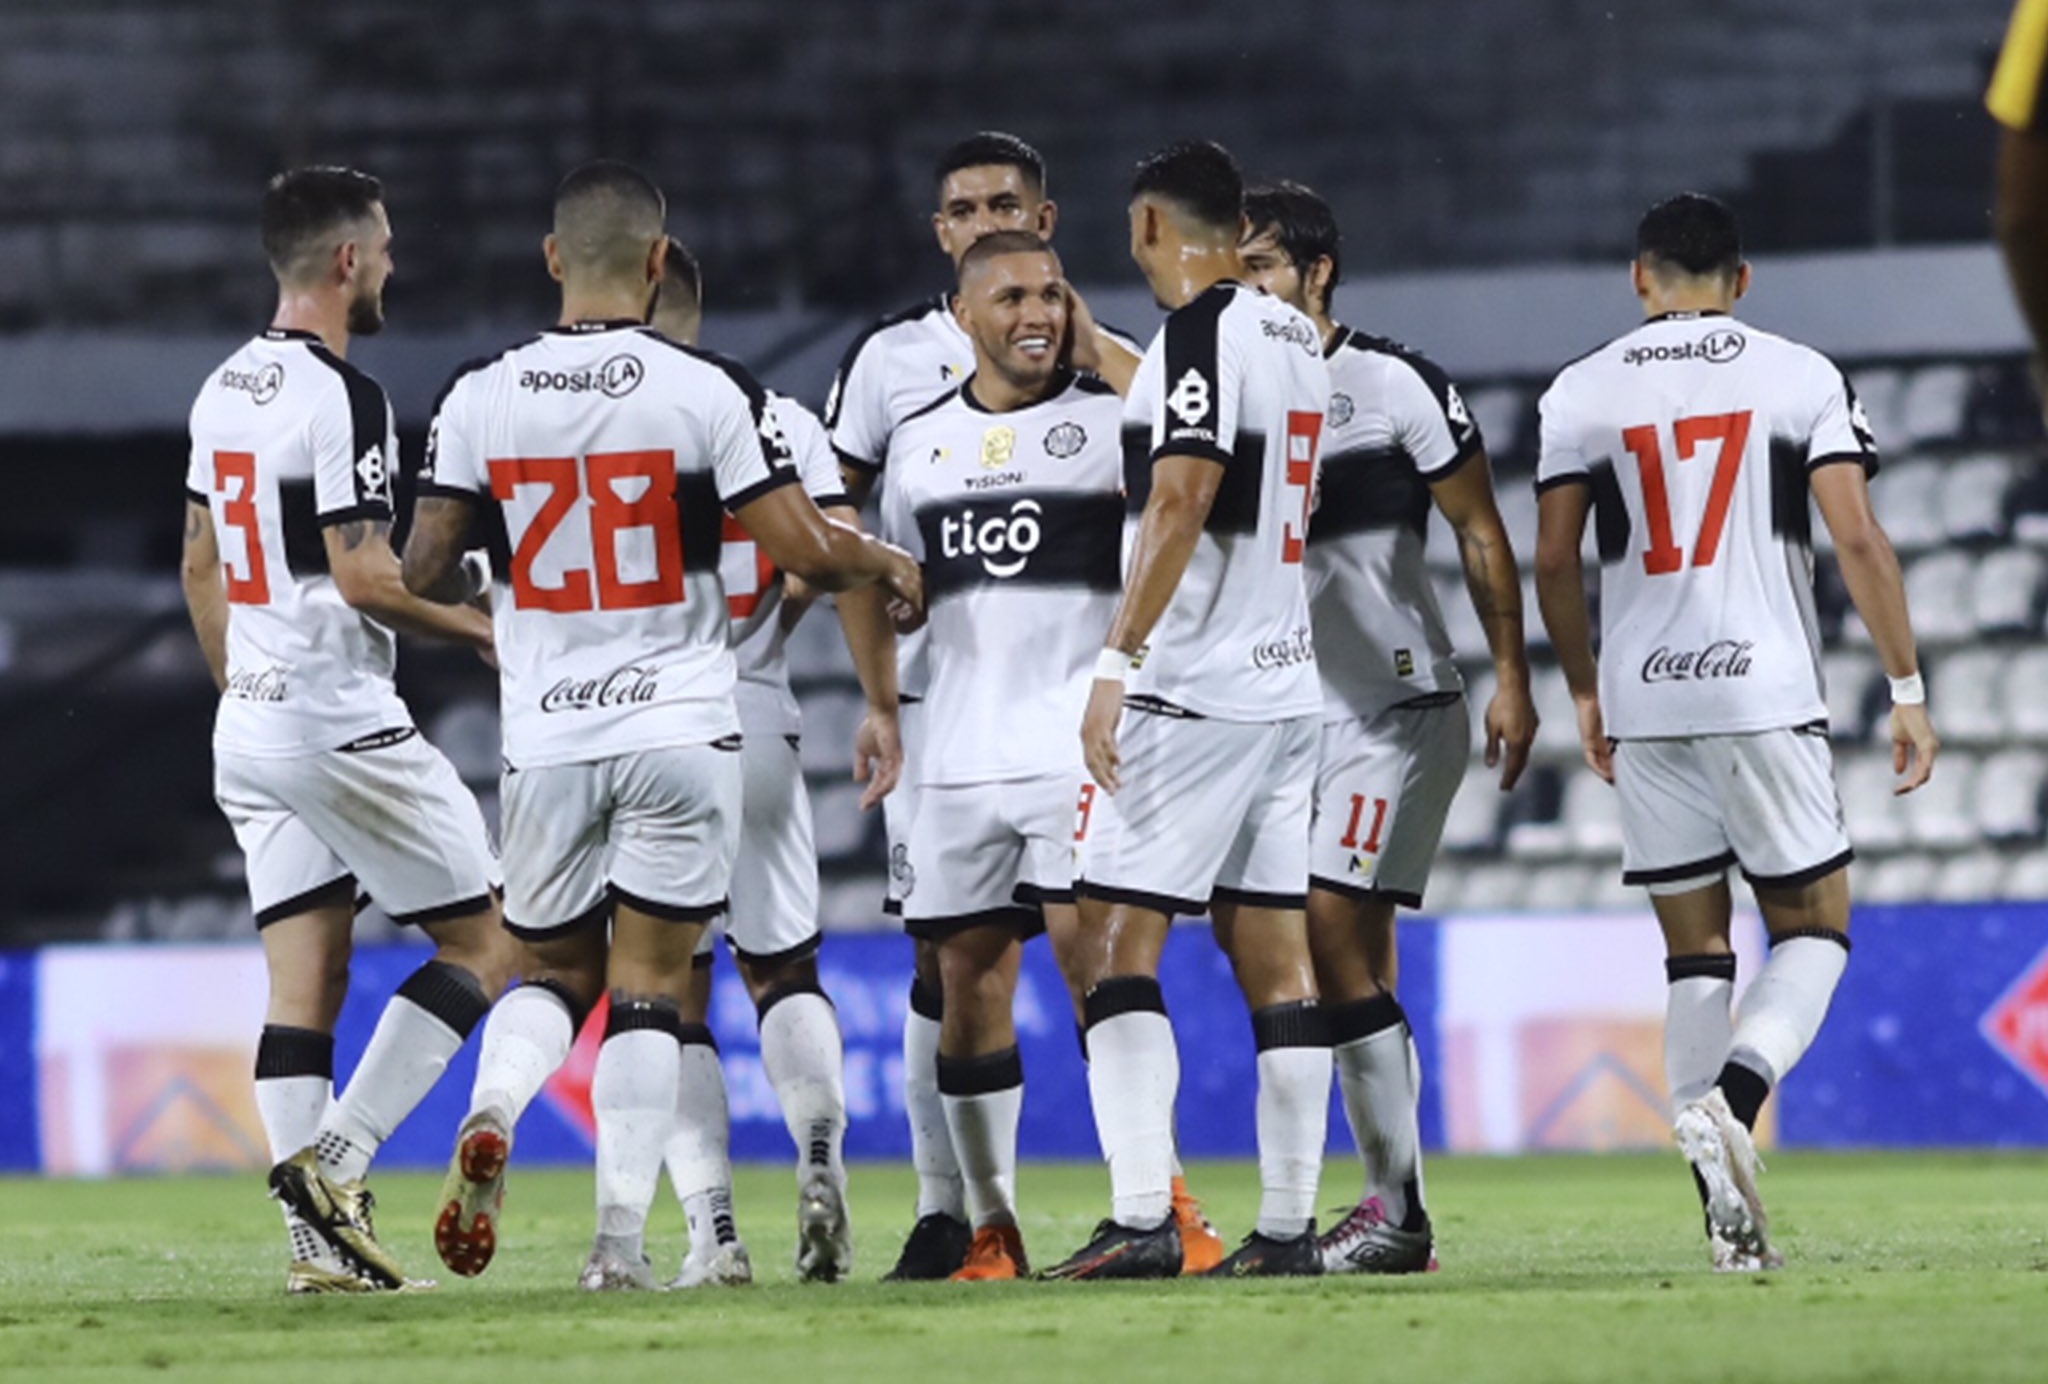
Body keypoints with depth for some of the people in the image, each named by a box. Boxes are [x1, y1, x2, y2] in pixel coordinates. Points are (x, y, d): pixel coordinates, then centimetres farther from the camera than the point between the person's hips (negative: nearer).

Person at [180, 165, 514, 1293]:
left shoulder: (222, 392, 13)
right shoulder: (340, 398, -15)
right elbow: (363, 578, -19)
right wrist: (483, 629, -6)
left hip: (247, 729, 9)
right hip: (342, 723, -9)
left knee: (303, 981, 7)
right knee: (486, 943, 1)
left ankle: (317, 1240, 1)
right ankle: (337, 1157, -10)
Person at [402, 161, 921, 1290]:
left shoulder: (480, 401, -2)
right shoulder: (709, 393, -8)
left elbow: (424, 571, 2)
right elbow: (802, 550, -9)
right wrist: (886, 564, 13)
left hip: (546, 735, 2)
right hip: (678, 725, -2)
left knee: (553, 970, 18)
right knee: (647, 986, 4)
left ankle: (489, 1115, -12)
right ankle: (622, 1238, -4)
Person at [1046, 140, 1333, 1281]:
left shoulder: (1203, 331, -12)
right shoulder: (1298, 339, 15)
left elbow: (1182, 500, -20)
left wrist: (1118, 660, -22)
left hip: (1192, 693, -8)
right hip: (1288, 687, 9)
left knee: (1119, 940, -7)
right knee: (1278, 959, 8)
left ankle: (1143, 1218, -17)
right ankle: (1290, 1224, 7)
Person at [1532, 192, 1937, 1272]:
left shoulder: (1582, 393, 5)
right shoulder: (1801, 378, 1)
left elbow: (1553, 561, 5)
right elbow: (1858, 542, -5)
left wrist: (1585, 695, 20)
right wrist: (1907, 688, 0)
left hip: (1645, 705, 2)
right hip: (1766, 697, -2)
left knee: (1694, 953, 9)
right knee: (1813, 932, 10)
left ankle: (1729, 1220, 0)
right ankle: (1730, 1102, -19)